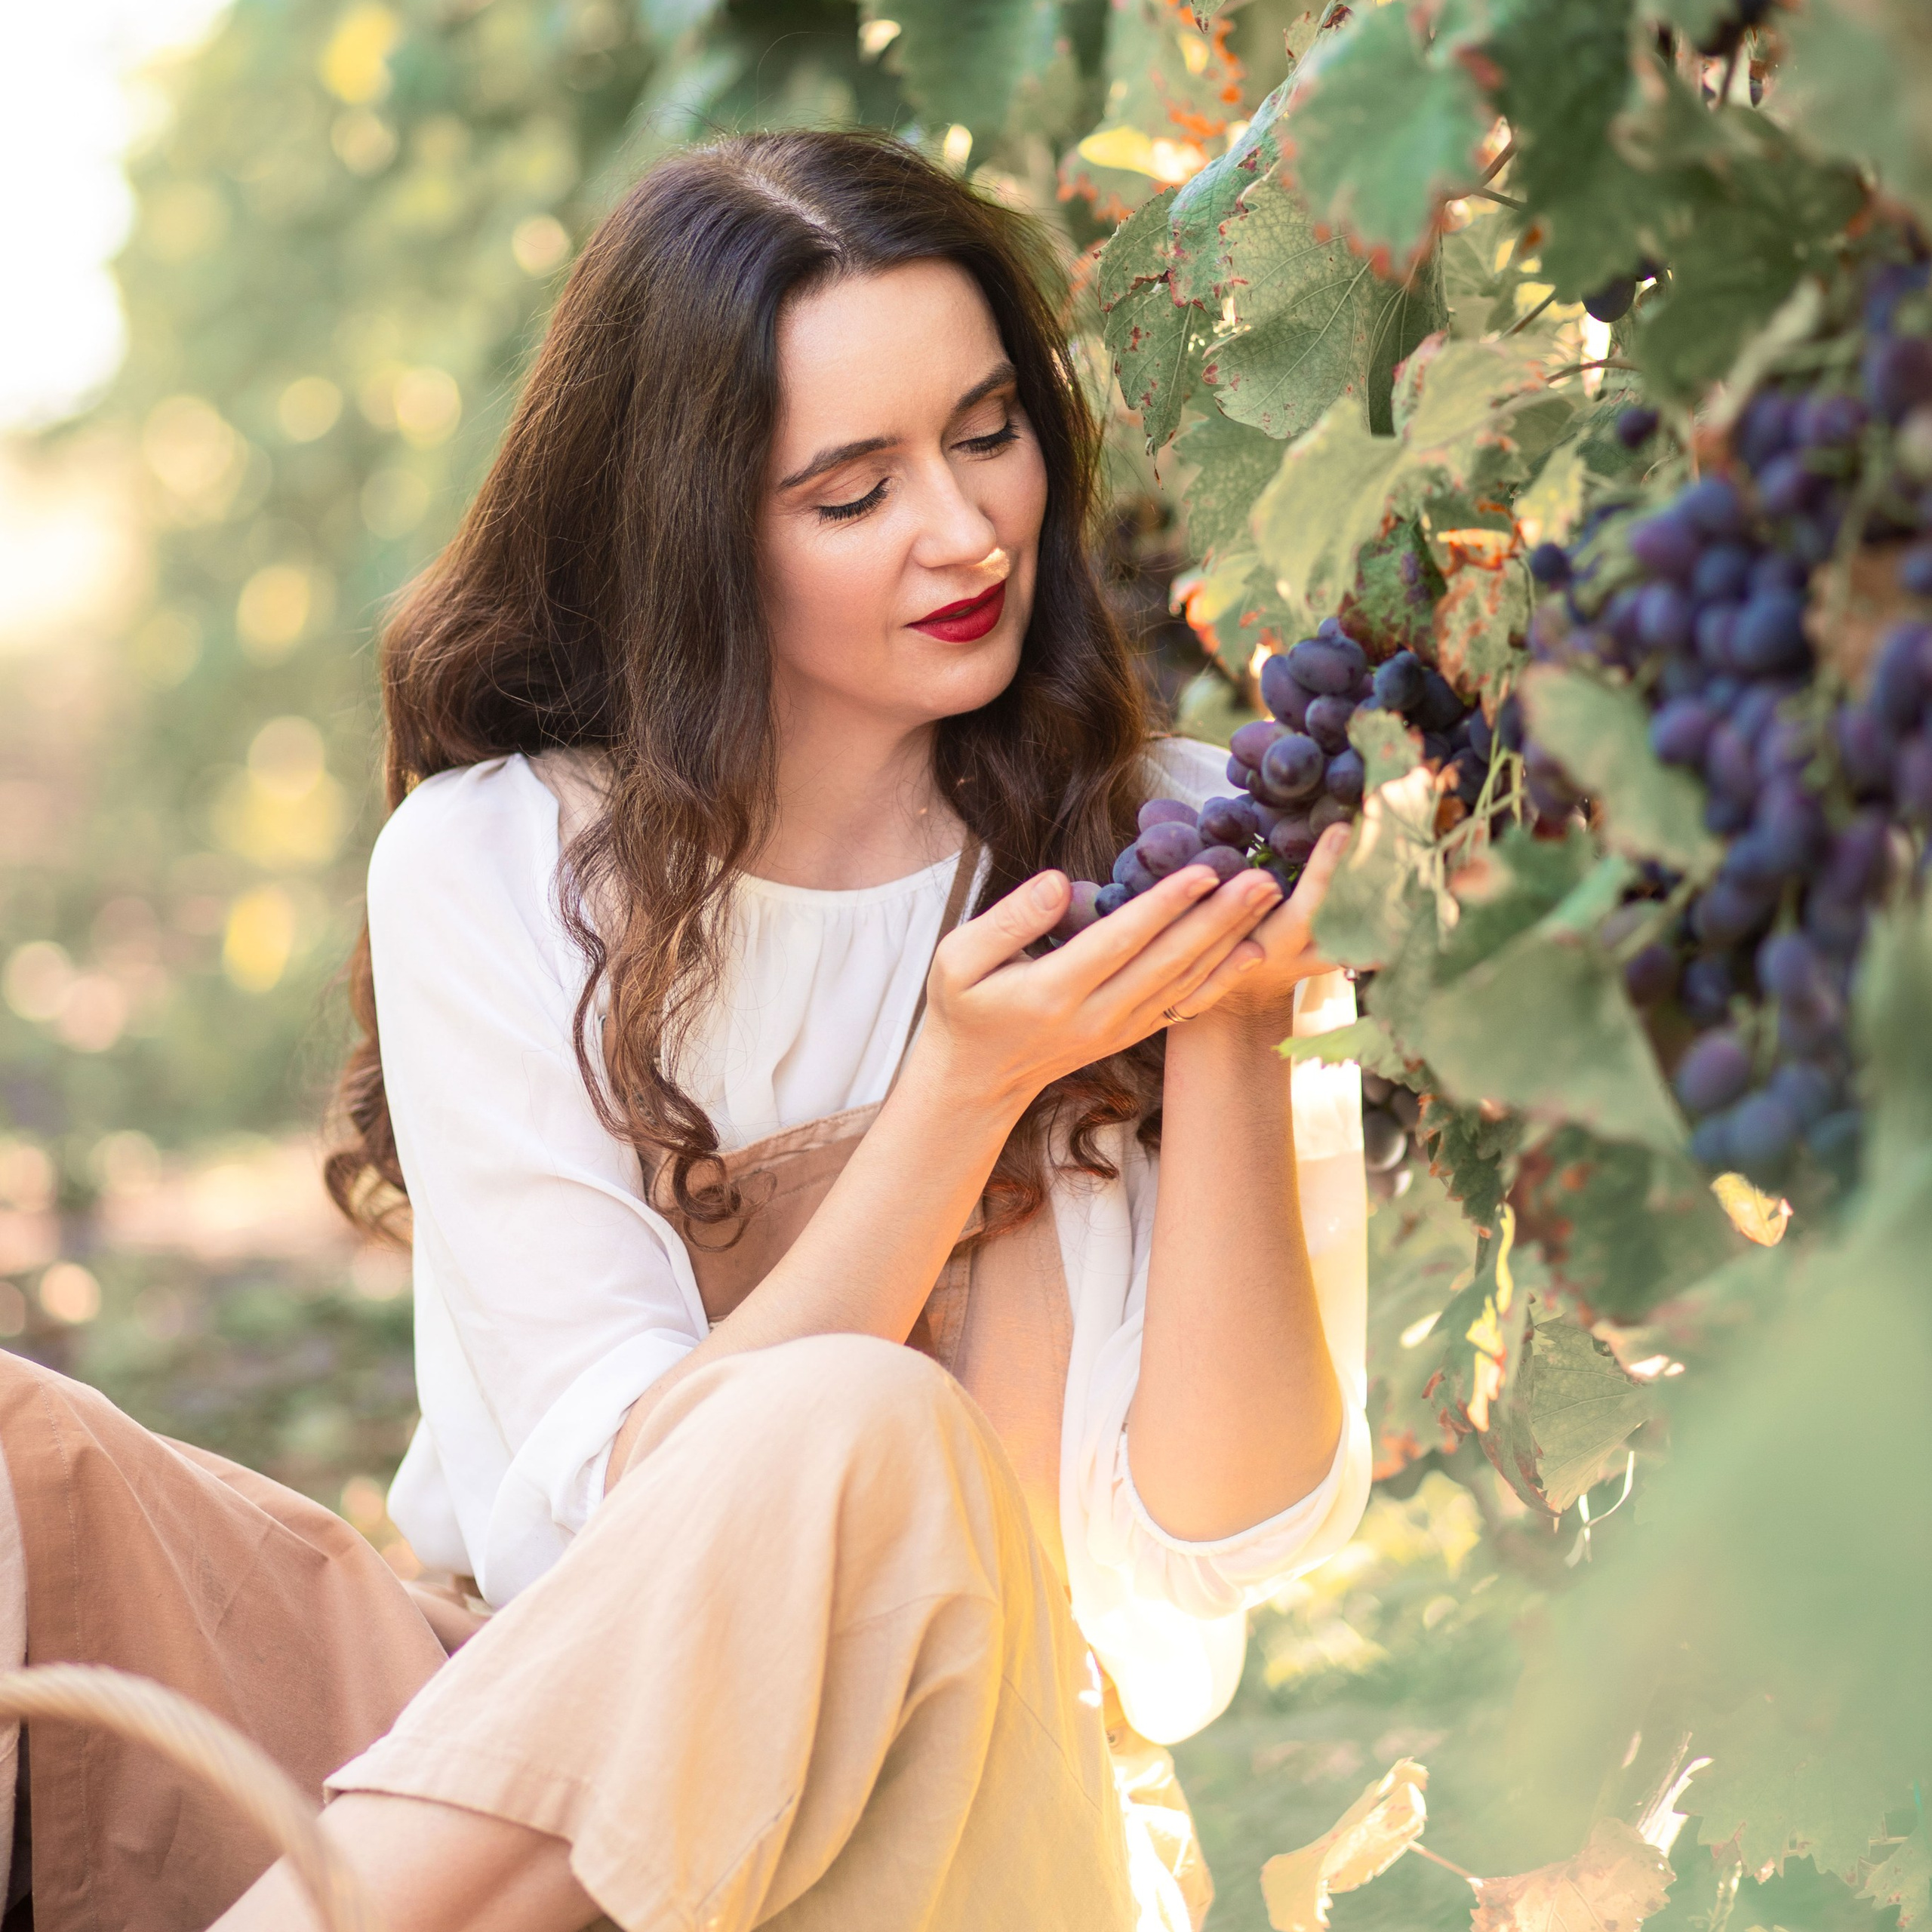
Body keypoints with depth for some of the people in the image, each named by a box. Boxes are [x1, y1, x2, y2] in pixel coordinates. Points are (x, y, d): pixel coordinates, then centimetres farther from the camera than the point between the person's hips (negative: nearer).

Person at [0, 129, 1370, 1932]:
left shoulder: (1165, 856, 0)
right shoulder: (490, 870, 0)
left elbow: (1230, 1543, -5)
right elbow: (635, 1493, -10)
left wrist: (1233, 1036, -18)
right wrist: (965, 1091, -21)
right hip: (508, 1744, 1)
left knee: (858, 1441, -35)